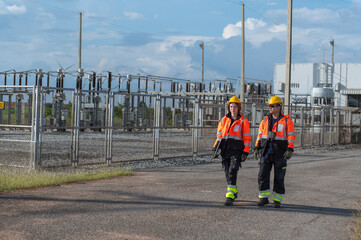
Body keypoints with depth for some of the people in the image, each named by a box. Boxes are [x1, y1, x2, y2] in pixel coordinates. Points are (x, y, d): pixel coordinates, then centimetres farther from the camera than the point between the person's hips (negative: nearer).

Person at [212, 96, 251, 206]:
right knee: (227, 172, 10)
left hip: (236, 149, -5)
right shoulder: (224, 120, 12)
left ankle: (230, 196, -18)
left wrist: (245, 152, -6)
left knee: (232, 172, -15)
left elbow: (247, 138, 0)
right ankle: (234, 192, 31)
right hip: (225, 149, 5)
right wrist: (216, 148, 11)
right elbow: (219, 135, 18)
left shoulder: (243, 121, 1)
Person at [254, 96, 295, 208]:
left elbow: (291, 136, -7)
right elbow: (260, 135, 14)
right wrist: (256, 148, 6)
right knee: (262, 175, -2)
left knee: (279, 178, 1)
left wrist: (290, 150, -18)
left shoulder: (287, 121, -2)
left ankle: (277, 200, 10)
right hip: (266, 152, 4)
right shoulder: (265, 120, 11)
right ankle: (263, 198, 9)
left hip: (280, 153, -3)